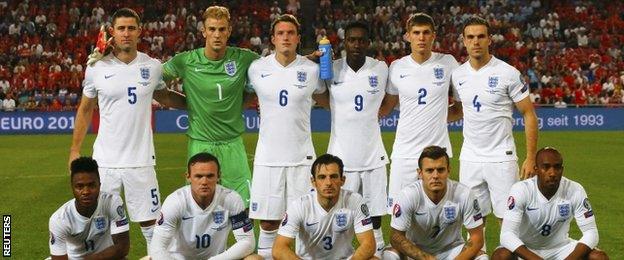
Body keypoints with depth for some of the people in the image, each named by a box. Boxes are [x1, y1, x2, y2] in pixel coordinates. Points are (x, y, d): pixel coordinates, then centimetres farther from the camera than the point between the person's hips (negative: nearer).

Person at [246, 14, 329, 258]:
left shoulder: (312, 69, 1)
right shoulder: (257, 68, 1)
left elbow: (324, 98, 18)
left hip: (302, 156, 0)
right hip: (268, 156, 0)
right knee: (268, 221, 4)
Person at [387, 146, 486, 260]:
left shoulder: (464, 194, -21)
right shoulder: (408, 195, -24)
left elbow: (477, 237, -15)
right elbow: (396, 237, -20)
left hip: (451, 249, 1)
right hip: (416, 250, -1)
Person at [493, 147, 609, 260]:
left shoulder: (575, 190, -17)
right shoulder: (521, 190, -23)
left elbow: (590, 232, -15)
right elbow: (507, 234, -30)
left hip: (560, 247, 2)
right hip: (526, 249, -2)